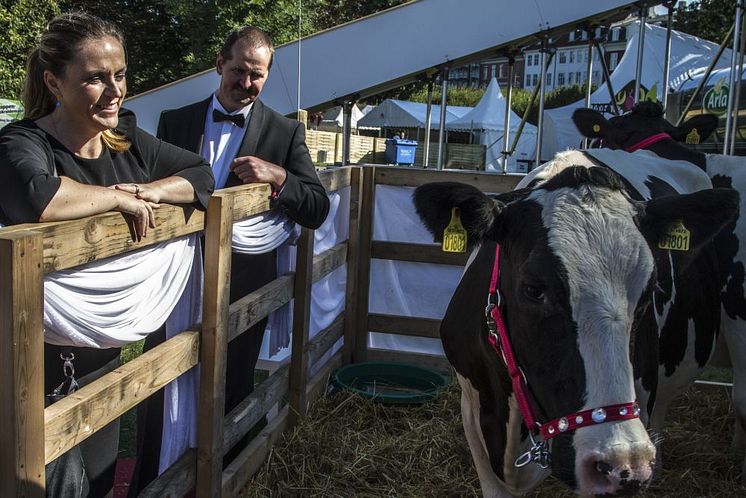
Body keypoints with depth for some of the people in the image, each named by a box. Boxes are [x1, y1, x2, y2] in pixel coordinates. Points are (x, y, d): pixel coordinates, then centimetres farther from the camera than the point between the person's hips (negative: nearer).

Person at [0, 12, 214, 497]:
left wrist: (154, 190, -12)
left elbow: (201, 173, 8)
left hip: (108, 355, 7)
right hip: (46, 363, -7)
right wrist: (119, 197, -24)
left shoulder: (128, 141, 3)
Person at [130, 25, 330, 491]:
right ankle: (148, 483, 27)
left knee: (230, 391, 12)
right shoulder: (175, 121, 6)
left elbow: (318, 210, -4)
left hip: (242, 283, -1)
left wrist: (278, 176, -20)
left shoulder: (285, 132, 1)